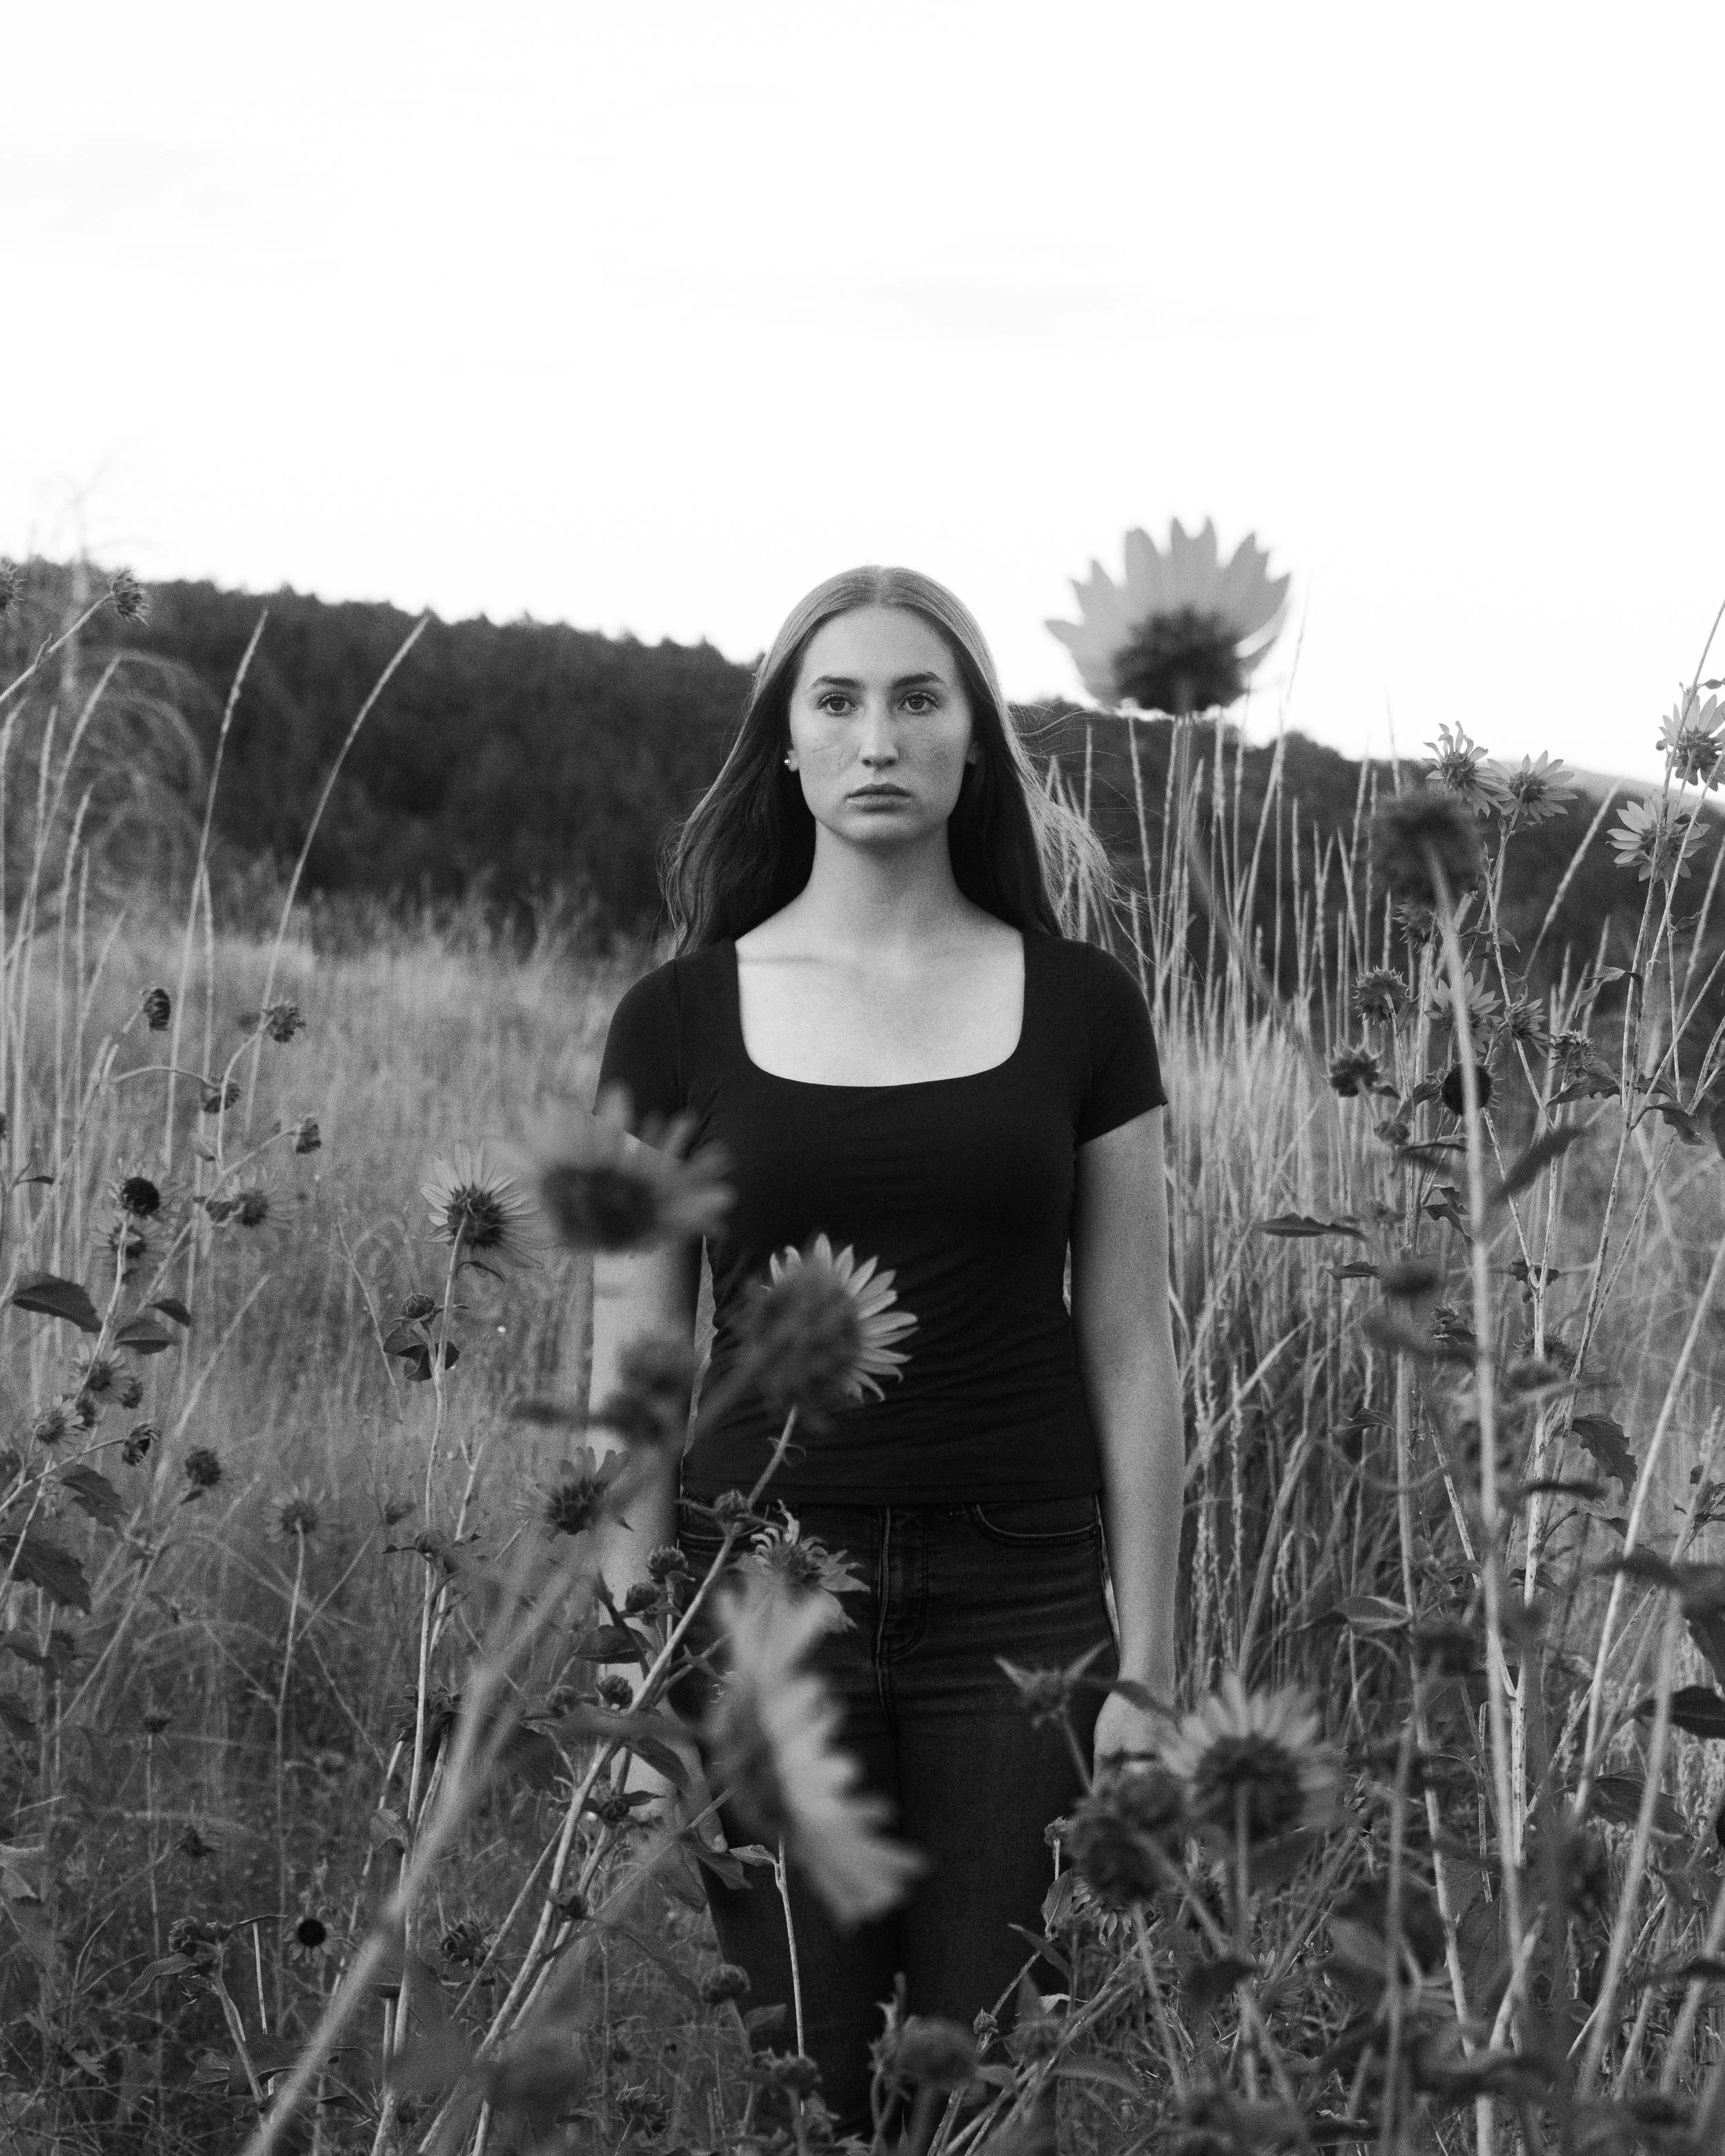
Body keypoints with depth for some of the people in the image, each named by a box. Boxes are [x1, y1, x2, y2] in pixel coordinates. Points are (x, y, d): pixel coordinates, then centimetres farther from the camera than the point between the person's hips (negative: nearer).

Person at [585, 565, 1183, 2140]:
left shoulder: (1078, 1005, 4)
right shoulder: (683, 1017, 2)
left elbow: (1131, 1348, 5)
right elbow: (633, 1365, 4)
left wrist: (1146, 1662, 2)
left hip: (1018, 1611, 0)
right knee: (795, 2087, 1)